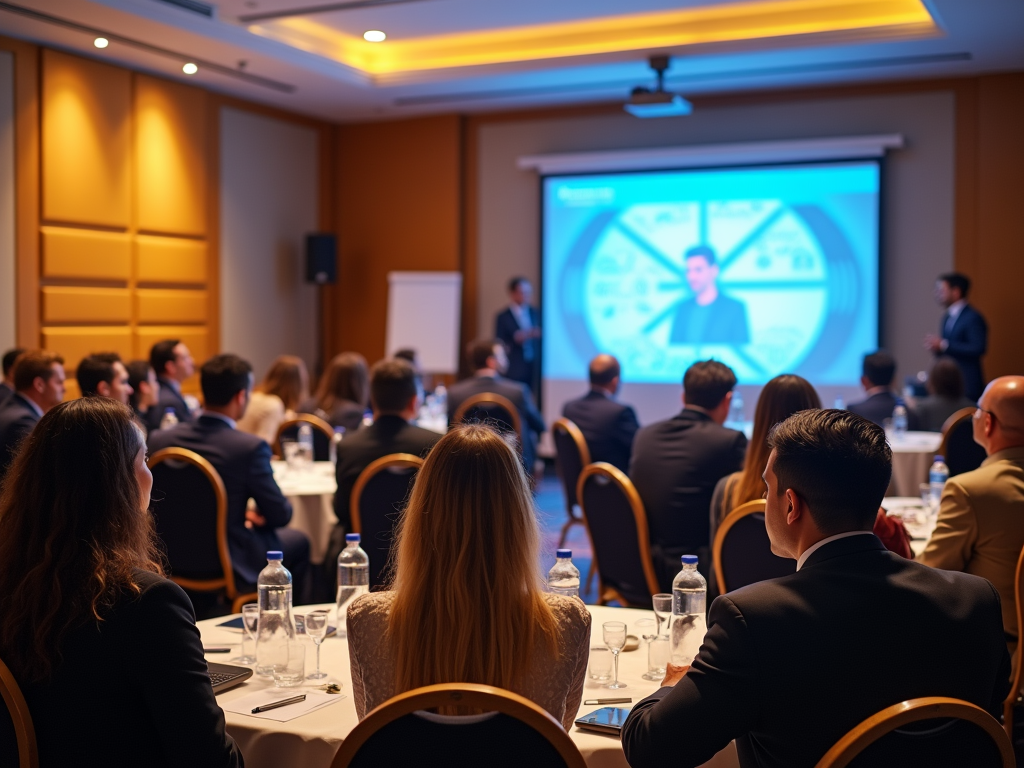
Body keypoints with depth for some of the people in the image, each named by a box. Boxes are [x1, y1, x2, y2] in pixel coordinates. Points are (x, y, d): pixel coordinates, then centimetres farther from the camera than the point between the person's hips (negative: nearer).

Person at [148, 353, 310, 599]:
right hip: (232, 567, -5)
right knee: (298, 541, 25)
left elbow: (154, 505, 6)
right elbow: (279, 515, -14)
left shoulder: (159, 439, -9)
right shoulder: (250, 447, -24)